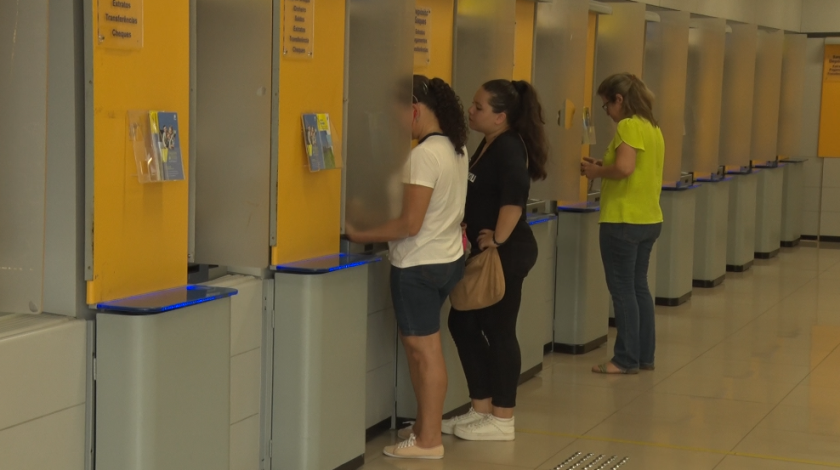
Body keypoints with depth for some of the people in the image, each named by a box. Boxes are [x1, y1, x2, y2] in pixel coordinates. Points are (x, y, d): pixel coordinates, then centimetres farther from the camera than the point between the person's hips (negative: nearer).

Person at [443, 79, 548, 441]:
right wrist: (485, 240, 11)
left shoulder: (509, 147, -17)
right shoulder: (490, 145, 13)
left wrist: (498, 239, -26)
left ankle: (502, 420, 11)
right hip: (487, 251, 10)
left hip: (506, 253, -10)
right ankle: (482, 409, 23)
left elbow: (514, 194, -32)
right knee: (463, 323, 13)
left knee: (498, 331, -1)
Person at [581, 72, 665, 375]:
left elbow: (624, 168, -28)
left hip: (624, 221, -9)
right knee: (639, 287, 15)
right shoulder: (652, 128, 13)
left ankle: (627, 359, 4)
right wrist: (603, 169, 11)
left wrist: (597, 171, -11)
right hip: (649, 219, 9)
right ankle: (645, 355, 20)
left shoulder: (629, 126, -14)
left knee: (623, 290, -1)